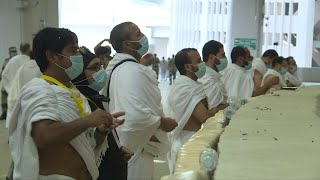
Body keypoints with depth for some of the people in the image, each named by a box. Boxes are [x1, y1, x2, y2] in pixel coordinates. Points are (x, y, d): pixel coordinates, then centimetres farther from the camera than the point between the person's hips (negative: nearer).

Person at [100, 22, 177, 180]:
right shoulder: (133, 71, -22)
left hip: (122, 148, 10)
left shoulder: (116, 67, 9)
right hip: (134, 148, -10)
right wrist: (162, 122, -17)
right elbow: (137, 115, -32)